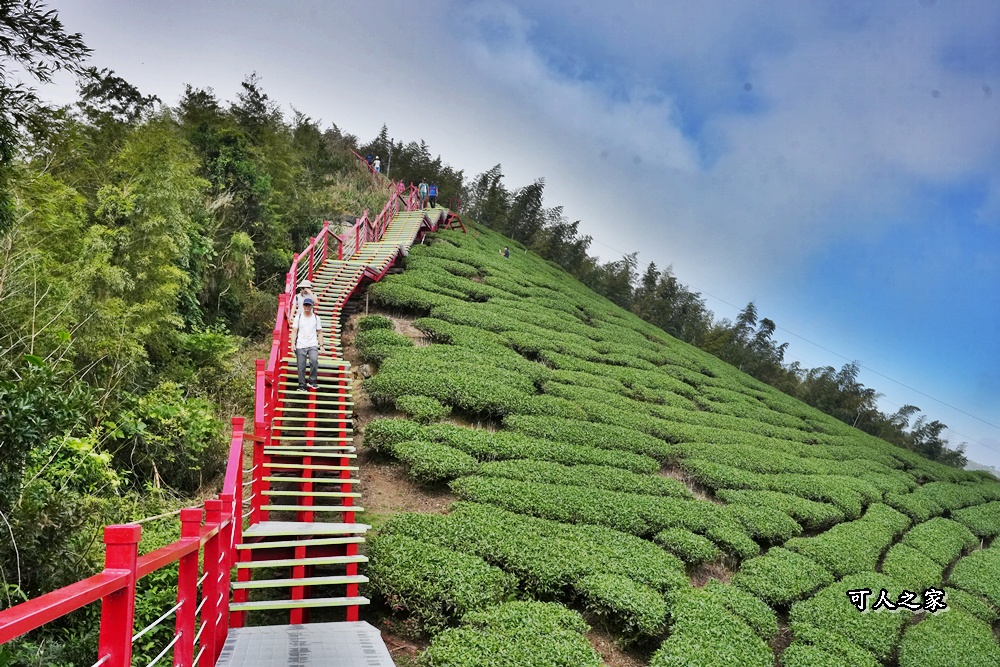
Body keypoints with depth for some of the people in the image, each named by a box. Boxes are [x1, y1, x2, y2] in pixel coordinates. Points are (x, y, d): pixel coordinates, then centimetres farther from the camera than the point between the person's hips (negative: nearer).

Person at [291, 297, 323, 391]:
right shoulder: (298, 317, 8)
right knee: (301, 367, 0)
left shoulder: (316, 318, 10)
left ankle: (312, 381, -13)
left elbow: (319, 332, 13)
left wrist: (321, 345, 5)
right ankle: (302, 385, 11)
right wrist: (293, 344, -9)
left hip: (313, 345, 0)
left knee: (314, 360, -25)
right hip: (300, 346, 1)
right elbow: (294, 331, 3)